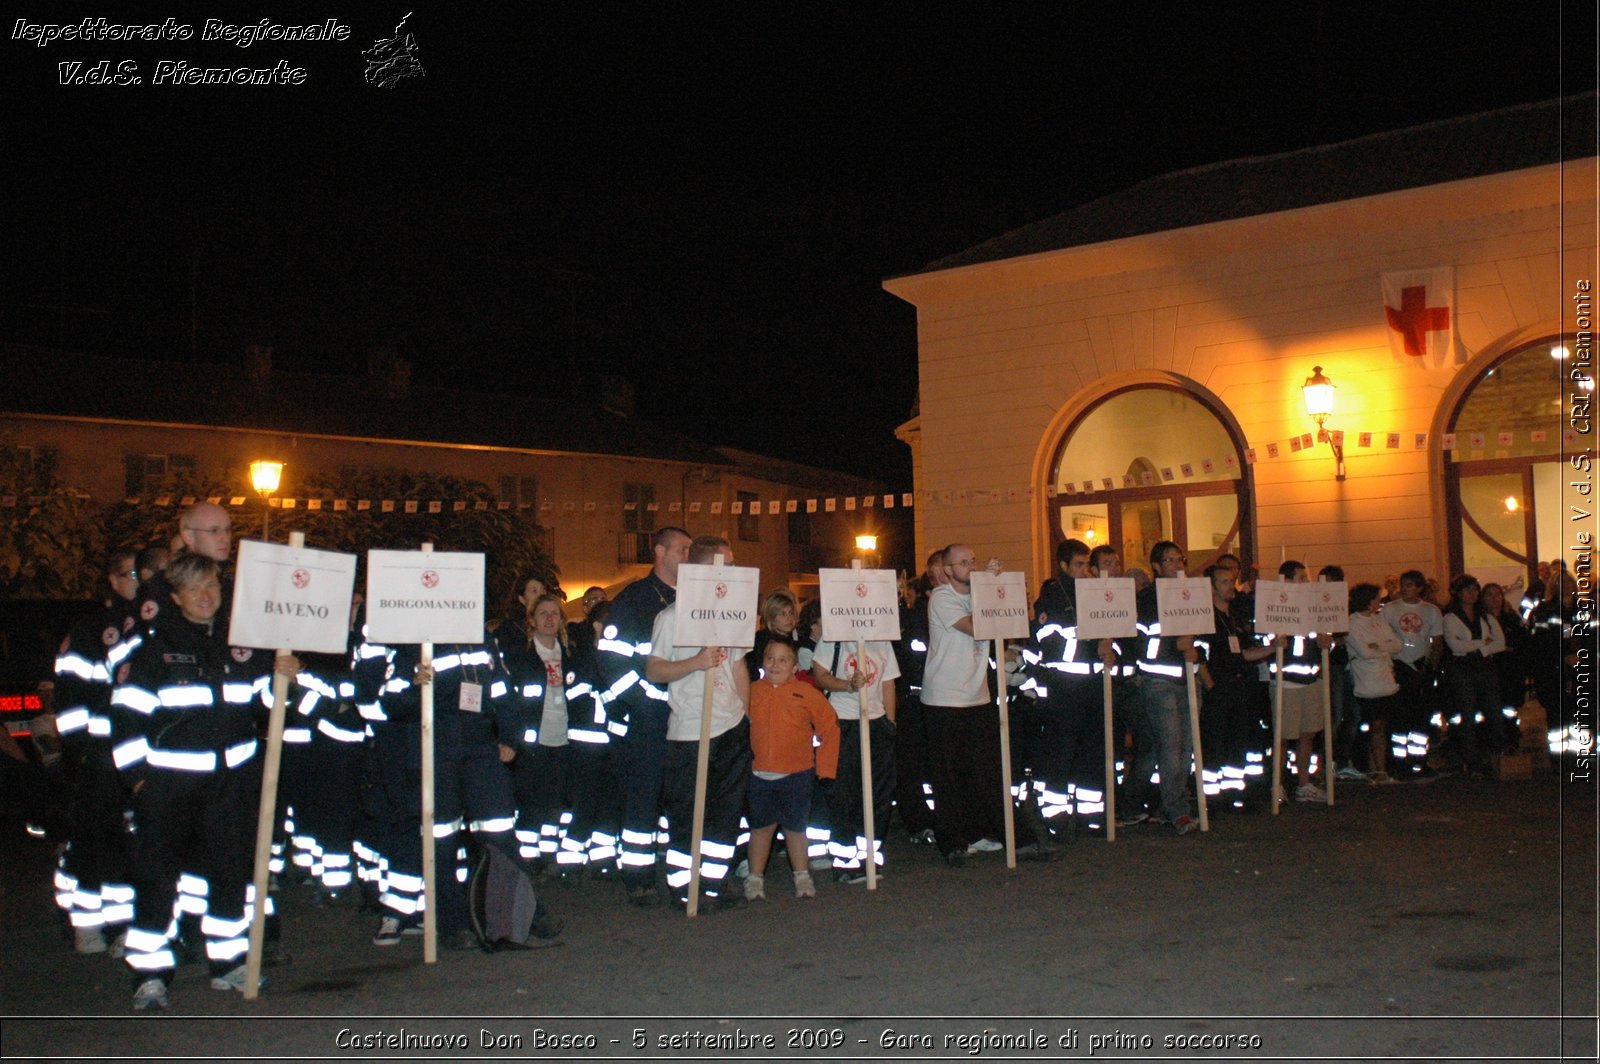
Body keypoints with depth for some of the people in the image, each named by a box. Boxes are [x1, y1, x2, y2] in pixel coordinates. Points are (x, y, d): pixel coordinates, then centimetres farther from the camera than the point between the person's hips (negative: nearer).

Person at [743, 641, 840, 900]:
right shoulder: (752, 692, 1)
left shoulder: (806, 693, -4)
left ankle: (802, 876, 25)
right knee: (761, 825, 12)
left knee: (795, 826, 11)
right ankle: (755, 877, 23)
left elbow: (830, 728, 1)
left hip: (797, 774, -1)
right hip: (759, 774, 1)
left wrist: (825, 767, -1)